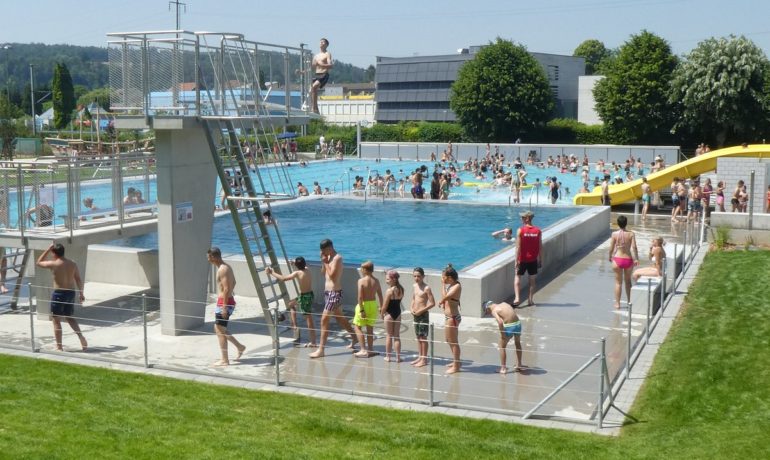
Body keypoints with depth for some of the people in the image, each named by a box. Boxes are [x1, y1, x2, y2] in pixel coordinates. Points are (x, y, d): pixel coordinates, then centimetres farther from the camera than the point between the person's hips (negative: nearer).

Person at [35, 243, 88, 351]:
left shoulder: (53, 264, -13)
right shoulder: (73, 264, 2)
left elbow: (39, 262, 5)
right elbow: (79, 280, 6)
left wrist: (48, 249, 4)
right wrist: (81, 293, 16)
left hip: (59, 293, -5)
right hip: (71, 292, 6)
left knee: (56, 320, 6)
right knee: (69, 317, 23)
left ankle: (59, 347, 10)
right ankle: (81, 337, 8)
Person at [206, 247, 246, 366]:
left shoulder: (222, 269, -18)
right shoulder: (226, 267, 12)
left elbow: (226, 289, -23)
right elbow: (233, 283, 24)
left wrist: (224, 307, -23)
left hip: (224, 303, -10)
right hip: (228, 301, 10)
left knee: (220, 331, -1)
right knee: (219, 329, 19)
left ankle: (224, 360, 4)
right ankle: (239, 347, 25)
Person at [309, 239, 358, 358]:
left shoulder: (337, 258, -17)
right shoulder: (330, 257, 10)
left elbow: (332, 275, -24)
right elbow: (323, 272, 14)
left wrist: (326, 262, -17)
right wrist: (323, 262, -1)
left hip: (334, 293, -10)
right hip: (329, 291, 10)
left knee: (324, 320, -9)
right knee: (340, 317, 22)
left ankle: (321, 350, -6)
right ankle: (354, 337, 39)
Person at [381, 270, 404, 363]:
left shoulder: (389, 291, -20)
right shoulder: (401, 289, 0)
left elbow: (385, 305, -16)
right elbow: (397, 301, 6)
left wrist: (381, 314, 1)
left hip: (389, 314, -6)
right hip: (398, 313, 6)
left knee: (389, 336, 7)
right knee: (397, 336, 12)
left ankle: (388, 356, 14)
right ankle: (398, 357, 13)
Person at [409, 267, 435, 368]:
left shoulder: (426, 288, -14)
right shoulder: (414, 286, 8)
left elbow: (432, 303, -15)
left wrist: (421, 310, -18)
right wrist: (411, 308, 1)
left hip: (423, 314, -7)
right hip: (415, 314, 7)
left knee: (423, 337, -3)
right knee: (418, 336, 13)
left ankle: (424, 359, 3)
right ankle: (420, 357, 23)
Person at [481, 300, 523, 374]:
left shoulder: (494, 311, -4)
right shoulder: (504, 304, 16)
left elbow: (500, 322, -20)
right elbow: (514, 312, 14)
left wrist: (502, 333, -9)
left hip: (509, 326, -7)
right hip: (518, 323, 7)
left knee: (502, 347, 13)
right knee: (517, 343, 30)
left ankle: (503, 368, 17)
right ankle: (519, 365, 41)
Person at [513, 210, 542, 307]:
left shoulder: (520, 230, -12)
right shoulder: (538, 231, -4)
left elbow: (518, 247, -13)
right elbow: (540, 247, -1)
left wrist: (516, 261, -9)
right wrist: (540, 260, 8)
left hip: (522, 259, -2)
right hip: (533, 260, 2)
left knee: (517, 277, 11)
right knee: (532, 280, 13)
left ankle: (517, 298, -2)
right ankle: (530, 300, 15)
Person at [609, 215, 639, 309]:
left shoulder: (615, 234, -7)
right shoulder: (631, 234, -5)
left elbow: (611, 248, -5)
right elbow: (634, 247, -13)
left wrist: (610, 257, 12)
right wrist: (636, 259, -8)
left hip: (617, 259, -1)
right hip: (628, 259, 1)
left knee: (618, 282, 8)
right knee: (628, 281, 21)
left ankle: (617, 303, 10)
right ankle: (629, 301, 29)